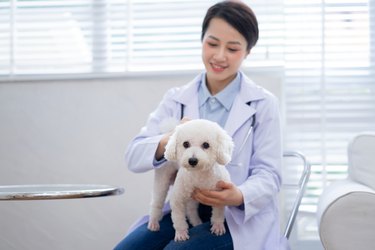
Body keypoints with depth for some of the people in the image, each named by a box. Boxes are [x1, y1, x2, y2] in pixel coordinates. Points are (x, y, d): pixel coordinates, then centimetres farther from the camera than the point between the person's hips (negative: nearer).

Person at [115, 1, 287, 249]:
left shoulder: (264, 104, -1)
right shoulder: (176, 99, 7)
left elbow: (268, 174, -5)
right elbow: (134, 156, -2)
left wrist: (239, 196, -28)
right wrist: (171, 140, -25)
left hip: (239, 218, -3)